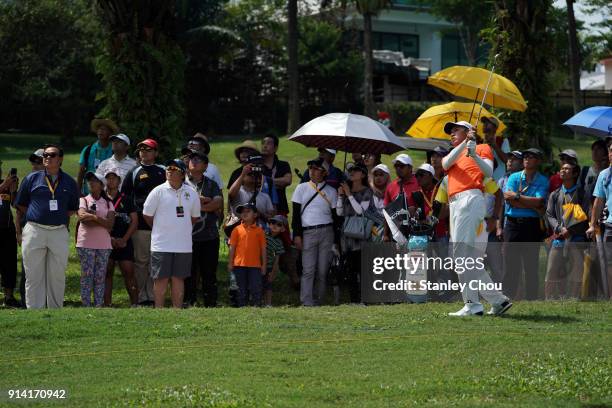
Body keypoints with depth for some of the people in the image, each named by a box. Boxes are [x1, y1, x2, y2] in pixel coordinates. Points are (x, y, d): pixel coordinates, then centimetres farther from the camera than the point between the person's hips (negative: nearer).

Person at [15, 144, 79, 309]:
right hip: (34, 231, -1)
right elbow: (20, 204, 11)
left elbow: (73, 208, 17)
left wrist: (61, 217, 4)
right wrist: (36, 215, 4)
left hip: (59, 232, 1)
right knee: (34, 275, 0)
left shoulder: (69, 182, 9)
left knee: (57, 276, 4)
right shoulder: (32, 179, 6)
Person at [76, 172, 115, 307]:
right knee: (87, 275, -4)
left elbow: (110, 224, -3)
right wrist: (101, 221, -13)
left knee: (100, 276, 2)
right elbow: (82, 217, -12)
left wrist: (94, 217, -13)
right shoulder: (83, 200, 7)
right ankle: (86, 306, -4)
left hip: (103, 245, 2)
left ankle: (99, 305, 3)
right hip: (86, 244, -2)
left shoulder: (108, 204, 12)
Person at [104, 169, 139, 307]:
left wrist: (124, 239, -6)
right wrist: (109, 238, -8)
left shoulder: (126, 200, 9)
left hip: (124, 242, 0)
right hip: (105, 242, 0)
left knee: (129, 273, -6)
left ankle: (135, 304, -3)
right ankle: (107, 305, 5)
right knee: (107, 274, 2)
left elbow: (134, 221, 5)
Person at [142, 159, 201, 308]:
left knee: (178, 278, 7)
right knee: (161, 278, 0)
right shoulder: (158, 191, -4)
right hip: (161, 244, -3)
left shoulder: (191, 193, 6)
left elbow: (195, 217, 18)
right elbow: (147, 215, 4)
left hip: (183, 244, 3)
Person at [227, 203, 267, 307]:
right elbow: (232, 247, 6)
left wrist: (264, 265, 4)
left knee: (256, 288, -3)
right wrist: (230, 263, 2)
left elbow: (263, 249, 6)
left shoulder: (259, 230, 4)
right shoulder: (237, 230, 4)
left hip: (255, 265, 0)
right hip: (240, 264, 1)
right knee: (242, 289, 8)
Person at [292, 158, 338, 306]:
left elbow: (336, 216, 11)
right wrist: (297, 235, -2)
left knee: (323, 270, -2)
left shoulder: (331, 191, 10)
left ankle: (319, 302, 3)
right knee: (308, 269, -9)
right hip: (307, 232, -1)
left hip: (326, 232, 1)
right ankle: (307, 302, -12)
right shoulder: (302, 188, 10)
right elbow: (296, 213, 7)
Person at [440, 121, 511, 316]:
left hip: (471, 199, -7)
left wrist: (474, 155, -19)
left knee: (462, 253, -16)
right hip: (455, 204, 7)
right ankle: (498, 300, 8)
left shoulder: (482, 148, 12)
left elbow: (489, 172, -5)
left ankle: (472, 305, -20)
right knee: (470, 259, 5)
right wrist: (464, 143, -6)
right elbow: (446, 163, 4)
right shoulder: (451, 155, 29)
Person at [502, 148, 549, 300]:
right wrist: (533, 206, -8)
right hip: (513, 223, 1)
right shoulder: (514, 177, 11)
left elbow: (539, 201, -10)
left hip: (532, 225, -1)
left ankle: (531, 300, 2)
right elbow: (508, 199, -4)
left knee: (531, 265, 0)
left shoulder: (542, 181, 6)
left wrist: (517, 196, -8)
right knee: (510, 264, -1)